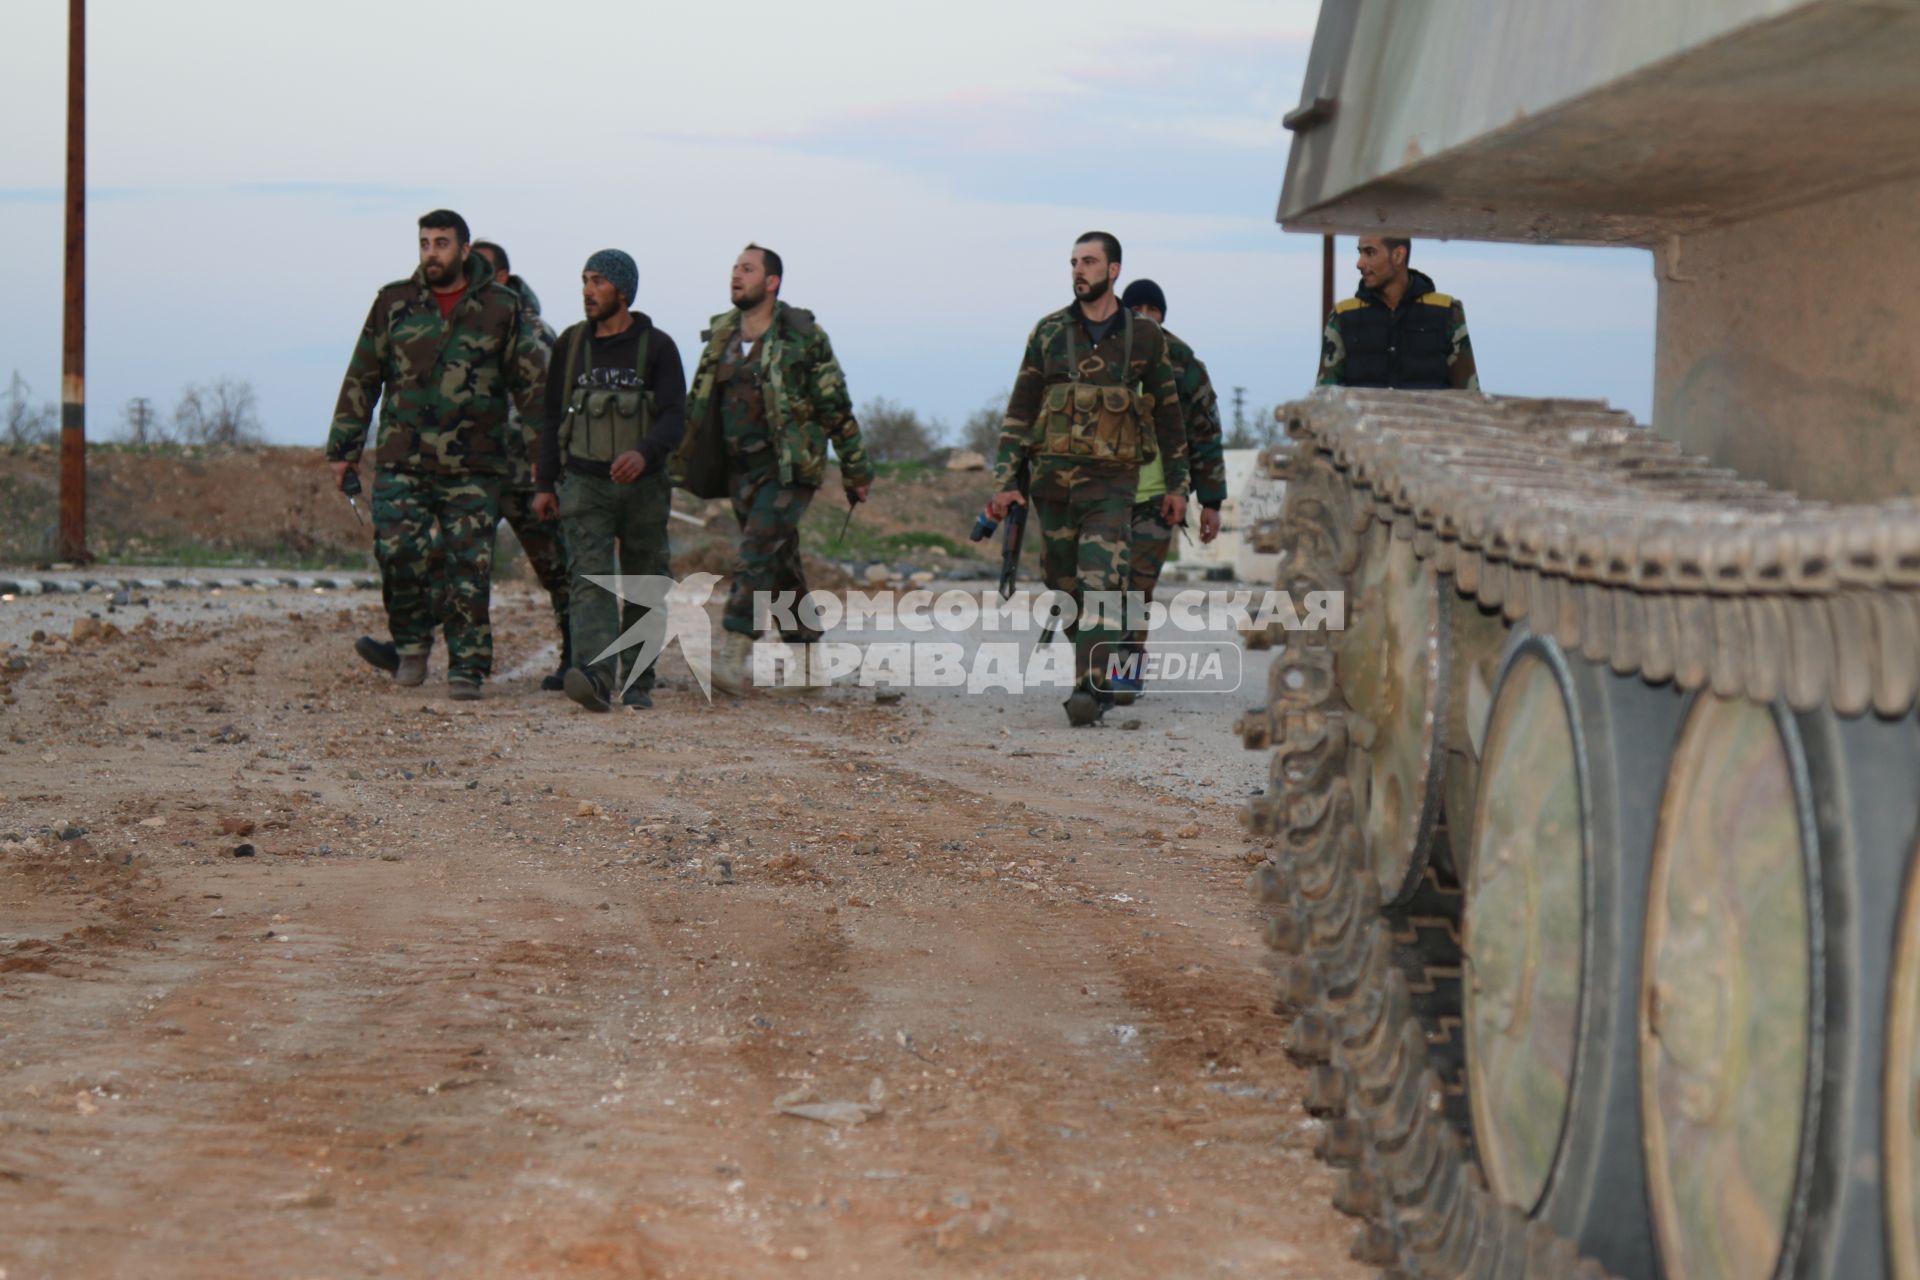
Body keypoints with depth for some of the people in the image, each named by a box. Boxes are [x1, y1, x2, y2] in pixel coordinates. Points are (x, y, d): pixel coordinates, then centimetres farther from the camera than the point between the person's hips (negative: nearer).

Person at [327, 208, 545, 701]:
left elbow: (531, 381, 10)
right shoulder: (394, 303, 9)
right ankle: (412, 642, 9)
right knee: (396, 549, -14)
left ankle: (467, 668, 6)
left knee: (470, 568, -3)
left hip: (474, 468, -1)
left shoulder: (500, 307, 4)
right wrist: (343, 450, 11)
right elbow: (361, 379, 13)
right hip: (402, 461, 1)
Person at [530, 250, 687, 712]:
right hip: (584, 484, 0)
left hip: (644, 486, 0)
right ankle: (594, 677, -33)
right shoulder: (571, 344, 8)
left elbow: (674, 417, -10)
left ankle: (637, 683, 21)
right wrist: (545, 484, 9)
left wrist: (644, 453, -30)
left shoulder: (657, 347, 0)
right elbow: (552, 416, 14)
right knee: (590, 580, -17)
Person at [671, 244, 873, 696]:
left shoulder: (803, 336, -7)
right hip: (741, 469, 6)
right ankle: (809, 658, 22)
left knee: (756, 554, -18)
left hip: (790, 469, -6)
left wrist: (856, 471, -2)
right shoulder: (720, 336, 10)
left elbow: (836, 408, -4)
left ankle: (734, 656, -22)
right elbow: (697, 406, 17)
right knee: (780, 565, 12)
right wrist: (680, 464, 14)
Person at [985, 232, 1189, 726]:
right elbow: (1019, 411, 7)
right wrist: (1005, 481, 0)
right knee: (1065, 587, 8)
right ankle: (1102, 673, 27)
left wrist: (1177, 486, 10)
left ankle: (1090, 689, -21)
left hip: (1111, 480, -3)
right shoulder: (1049, 332, 7)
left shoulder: (1144, 336, 4)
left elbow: (1168, 415, 11)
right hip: (1052, 478, 3)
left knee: (1099, 584, -17)